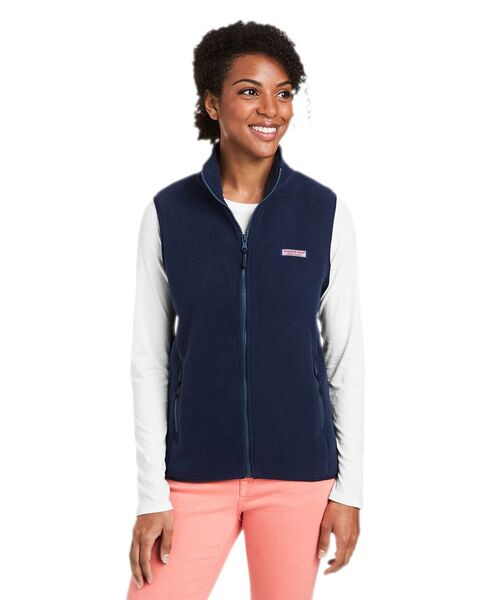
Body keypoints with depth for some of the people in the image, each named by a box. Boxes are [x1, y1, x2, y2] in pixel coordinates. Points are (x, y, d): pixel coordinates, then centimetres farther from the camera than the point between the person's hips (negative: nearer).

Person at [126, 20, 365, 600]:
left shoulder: (324, 211, -3)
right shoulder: (168, 213, -3)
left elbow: (346, 354, 2)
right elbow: (149, 360, -1)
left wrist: (349, 487, 1)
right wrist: (151, 495, -3)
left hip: (297, 471, 0)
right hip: (195, 472, 0)